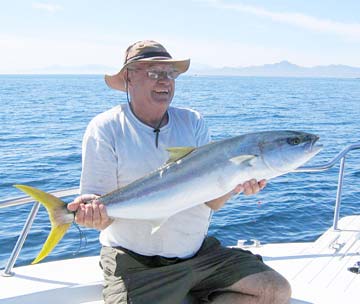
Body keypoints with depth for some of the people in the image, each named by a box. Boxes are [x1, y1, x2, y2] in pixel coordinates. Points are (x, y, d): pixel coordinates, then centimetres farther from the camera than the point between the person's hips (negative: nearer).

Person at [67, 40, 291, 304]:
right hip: (135, 261, -4)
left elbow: (212, 202, -2)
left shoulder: (193, 122, 4)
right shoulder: (105, 129, -6)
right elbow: (101, 209, -10)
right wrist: (95, 213, -33)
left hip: (199, 251, 4)